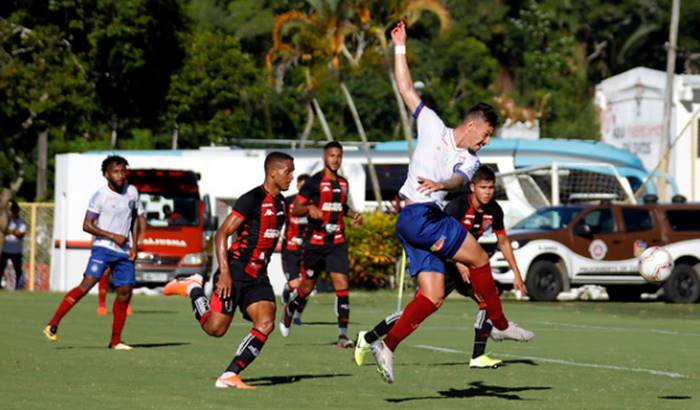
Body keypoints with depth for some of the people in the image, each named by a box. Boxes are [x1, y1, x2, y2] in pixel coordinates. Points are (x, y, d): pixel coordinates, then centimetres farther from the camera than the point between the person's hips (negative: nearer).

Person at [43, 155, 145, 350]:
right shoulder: (100, 196, -8)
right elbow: (87, 225, -10)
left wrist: (135, 244, 10)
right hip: (103, 248, -5)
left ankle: (115, 341, 13)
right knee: (88, 283, -20)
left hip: (124, 252, 5)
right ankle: (53, 325, -21)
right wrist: (113, 236, -16)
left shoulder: (132, 192, 7)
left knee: (125, 293, 1)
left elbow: (138, 218, 21)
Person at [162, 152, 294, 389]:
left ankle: (229, 376, -11)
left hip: (257, 276, 7)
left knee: (266, 324, -12)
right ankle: (192, 288, 20)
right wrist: (224, 272, -25)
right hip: (235, 272, -7)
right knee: (215, 328, -7)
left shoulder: (280, 202, 11)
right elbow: (221, 234, -18)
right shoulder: (252, 200, -15)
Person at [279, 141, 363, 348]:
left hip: (337, 243, 4)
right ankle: (289, 311, 40)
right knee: (307, 286, 8)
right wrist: (309, 208, -27)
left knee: (342, 284, -12)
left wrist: (353, 214, 12)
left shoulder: (343, 183, 12)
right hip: (315, 243, -3)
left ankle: (343, 333, -15)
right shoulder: (314, 182, -6)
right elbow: (295, 209, -7)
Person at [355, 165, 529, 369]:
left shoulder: (494, 211, -2)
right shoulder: (457, 206, -23)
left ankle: (478, 357, -10)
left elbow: (503, 241, 12)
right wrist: (460, 265, -43)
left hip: (466, 265, 6)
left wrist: (517, 273, 11)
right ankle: (368, 338, 4)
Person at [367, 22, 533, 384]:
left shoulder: (470, 161, 15)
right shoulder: (433, 126, 4)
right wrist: (400, 47, 4)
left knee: (433, 295, -3)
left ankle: (387, 346, -3)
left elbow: (458, 179, -9)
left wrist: (441, 183, -31)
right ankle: (500, 324, 4)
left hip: (431, 218, 7)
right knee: (480, 259, -6)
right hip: (417, 214, -7)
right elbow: (406, 89, 6)